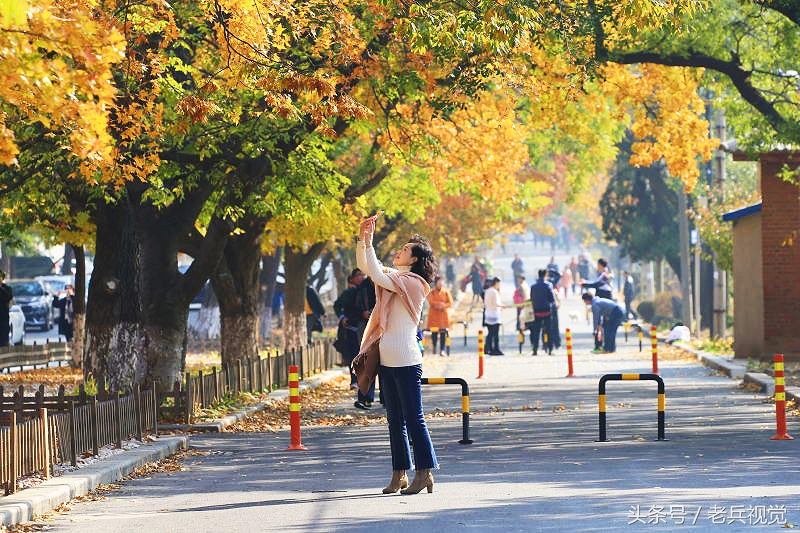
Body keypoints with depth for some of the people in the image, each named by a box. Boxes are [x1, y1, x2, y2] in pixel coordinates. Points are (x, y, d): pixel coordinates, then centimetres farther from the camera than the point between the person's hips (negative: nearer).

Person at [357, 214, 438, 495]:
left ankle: (425, 472, -5)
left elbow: (378, 276, -18)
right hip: (387, 360, 9)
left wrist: (369, 243, -13)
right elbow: (364, 266, 18)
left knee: (413, 417, -7)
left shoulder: (413, 282, -9)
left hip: (406, 361, -9)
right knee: (395, 419, 9)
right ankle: (399, 475, 11)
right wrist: (362, 237, 4)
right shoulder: (393, 277, 16)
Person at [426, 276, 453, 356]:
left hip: (444, 314, 0)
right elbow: (431, 302, -10)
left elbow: (450, 303, 1)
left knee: (443, 333, -6)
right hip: (434, 315, 0)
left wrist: (443, 306, -14)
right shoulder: (431, 292, 4)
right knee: (434, 332, -1)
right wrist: (440, 303, -16)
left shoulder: (446, 292, 7)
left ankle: (442, 349, -3)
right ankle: (434, 347, 21)